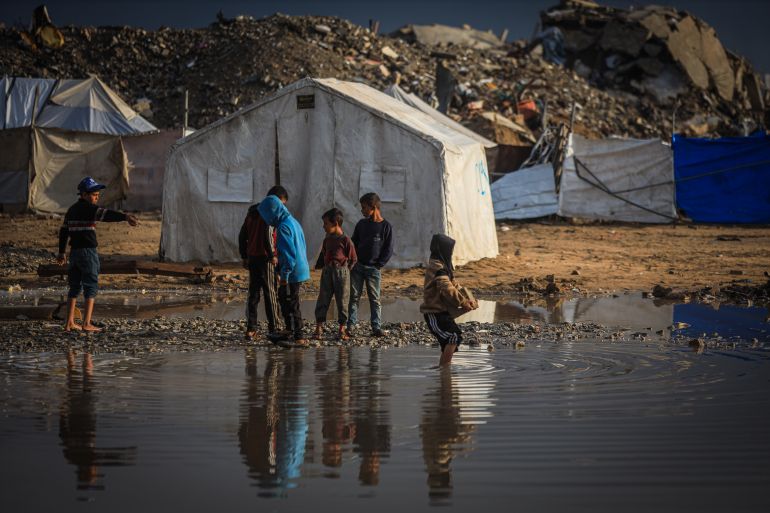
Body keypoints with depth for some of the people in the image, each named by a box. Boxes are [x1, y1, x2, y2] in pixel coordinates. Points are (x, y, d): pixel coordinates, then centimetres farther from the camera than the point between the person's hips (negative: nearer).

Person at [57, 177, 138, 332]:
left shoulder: (72, 210, 15)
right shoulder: (88, 208, -11)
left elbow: (63, 231, 22)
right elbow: (106, 214, -29)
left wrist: (61, 252, 32)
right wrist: (125, 217, -43)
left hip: (74, 252, 8)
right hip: (88, 251, -8)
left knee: (75, 287, 13)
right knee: (91, 286, -3)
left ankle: (69, 323, 14)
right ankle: (86, 323, -9)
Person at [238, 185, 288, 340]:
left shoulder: (252, 212, 14)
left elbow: (242, 235, 17)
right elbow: (267, 235, -23)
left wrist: (244, 256, 21)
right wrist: (272, 255, -16)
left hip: (252, 257, 7)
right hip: (265, 258, -7)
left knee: (253, 293, 8)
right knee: (271, 293, 2)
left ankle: (250, 329, 4)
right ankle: (273, 328, 5)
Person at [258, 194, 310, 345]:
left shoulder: (283, 227, -20)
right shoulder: (293, 221, 9)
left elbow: (288, 253, -23)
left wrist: (284, 275, -18)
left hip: (292, 273, -9)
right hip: (300, 269, 9)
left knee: (291, 304, -1)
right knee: (283, 298, 22)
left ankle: (299, 337, 3)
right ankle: (290, 329, 32)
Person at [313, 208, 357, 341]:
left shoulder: (345, 240, -8)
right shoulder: (327, 240, 11)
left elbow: (353, 259, -4)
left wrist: (344, 270, -7)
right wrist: (319, 266, 11)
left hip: (341, 271, -5)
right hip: (327, 272, 5)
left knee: (342, 301, 1)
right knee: (322, 300, 1)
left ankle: (342, 330, 9)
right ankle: (318, 328, 2)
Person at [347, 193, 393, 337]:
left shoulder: (386, 227, -5)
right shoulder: (361, 224, 8)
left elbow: (388, 249, -4)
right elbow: (353, 243, 15)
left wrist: (379, 265, -9)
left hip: (373, 268, -4)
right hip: (357, 266, 4)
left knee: (375, 298, -1)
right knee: (354, 296, 4)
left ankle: (376, 327, 0)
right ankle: (350, 325, 6)